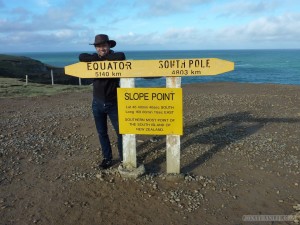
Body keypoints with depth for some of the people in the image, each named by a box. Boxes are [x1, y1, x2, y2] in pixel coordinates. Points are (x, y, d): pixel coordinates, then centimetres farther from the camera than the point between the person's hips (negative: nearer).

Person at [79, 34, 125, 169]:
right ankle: (107, 158, 24)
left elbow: (122, 56, -28)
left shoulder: (114, 59, -4)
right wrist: (99, 58, -18)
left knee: (120, 131, 3)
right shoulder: (94, 59, 4)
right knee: (102, 133, 10)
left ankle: (123, 158, 19)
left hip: (113, 103, -3)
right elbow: (82, 57, -16)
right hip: (98, 104, 3)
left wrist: (105, 58, -16)